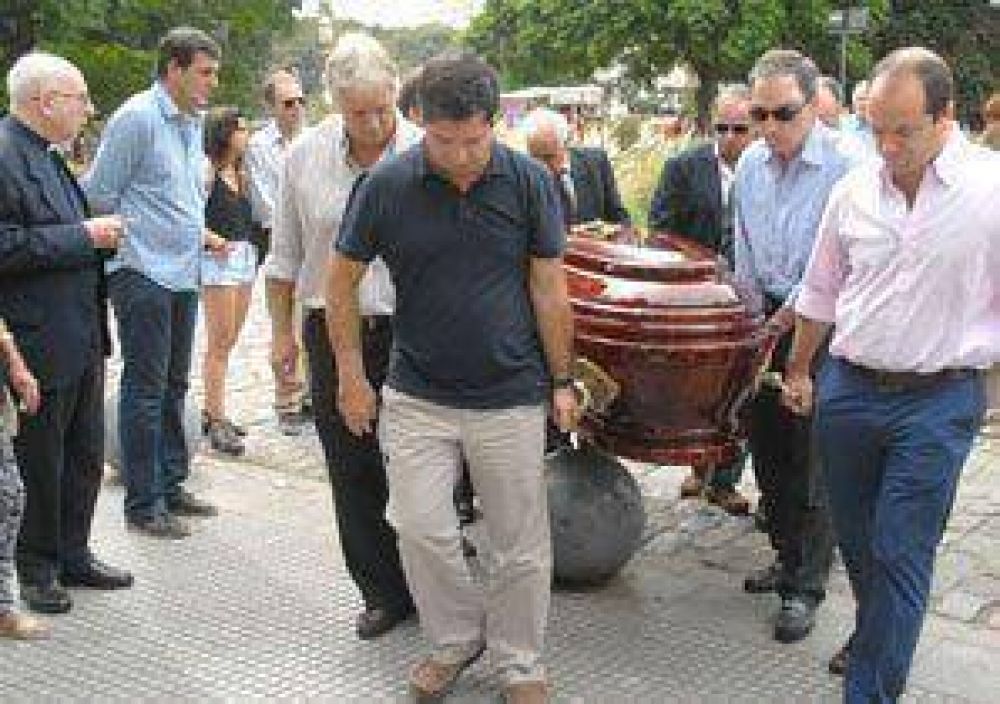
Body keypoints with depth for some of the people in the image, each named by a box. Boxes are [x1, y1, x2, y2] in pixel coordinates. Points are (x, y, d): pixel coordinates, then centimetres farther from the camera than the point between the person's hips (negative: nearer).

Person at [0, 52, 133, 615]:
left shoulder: (49, 157, 13)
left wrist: (98, 232, 7)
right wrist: (82, 236, -20)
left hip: (83, 340, 9)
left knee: (86, 457, 17)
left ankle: (73, 555, 31)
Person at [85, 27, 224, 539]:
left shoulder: (192, 122, 13)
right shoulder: (137, 117, -13)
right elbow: (100, 196, -12)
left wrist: (199, 234, 12)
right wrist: (131, 238, -6)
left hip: (182, 275, 8)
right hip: (143, 274, -8)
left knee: (173, 385, 15)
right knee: (145, 390, -2)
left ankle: (171, 485, 26)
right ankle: (143, 504, 6)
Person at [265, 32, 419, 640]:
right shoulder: (306, 155, 3)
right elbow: (286, 255, 11)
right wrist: (282, 330, 12)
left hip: (410, 335, -3)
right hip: (332, 334, 3)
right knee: (352, 474, 9)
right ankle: (385, 593, 23)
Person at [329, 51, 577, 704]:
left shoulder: (529, 181, -7)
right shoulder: (388, 186, -8)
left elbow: (549, 288, 0)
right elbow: (343, 278, 3)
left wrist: (562, 381, 1)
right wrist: (352, 376, 3)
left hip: (511, 398, 0)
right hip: (417, 398, 1)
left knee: (521, 546, 7)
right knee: (421, 528, 2)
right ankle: (456, 639, 28)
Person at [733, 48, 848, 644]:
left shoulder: (844, 167, -15)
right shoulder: (751, 165, 6)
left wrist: (786, 317, -13)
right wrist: (752, 317, 6)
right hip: (767, 322, 6)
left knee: (812, 462, -1)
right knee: (768, 450, 14)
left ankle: (807, 587, 10)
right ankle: (789, 558, 32)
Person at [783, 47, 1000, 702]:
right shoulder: (854, 190, 3)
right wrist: (799, 370, 21)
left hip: (939, 401, -4)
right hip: (848, 389, 5)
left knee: (900, 555, -2)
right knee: (857, 541, 17)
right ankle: (880, 636, 43)